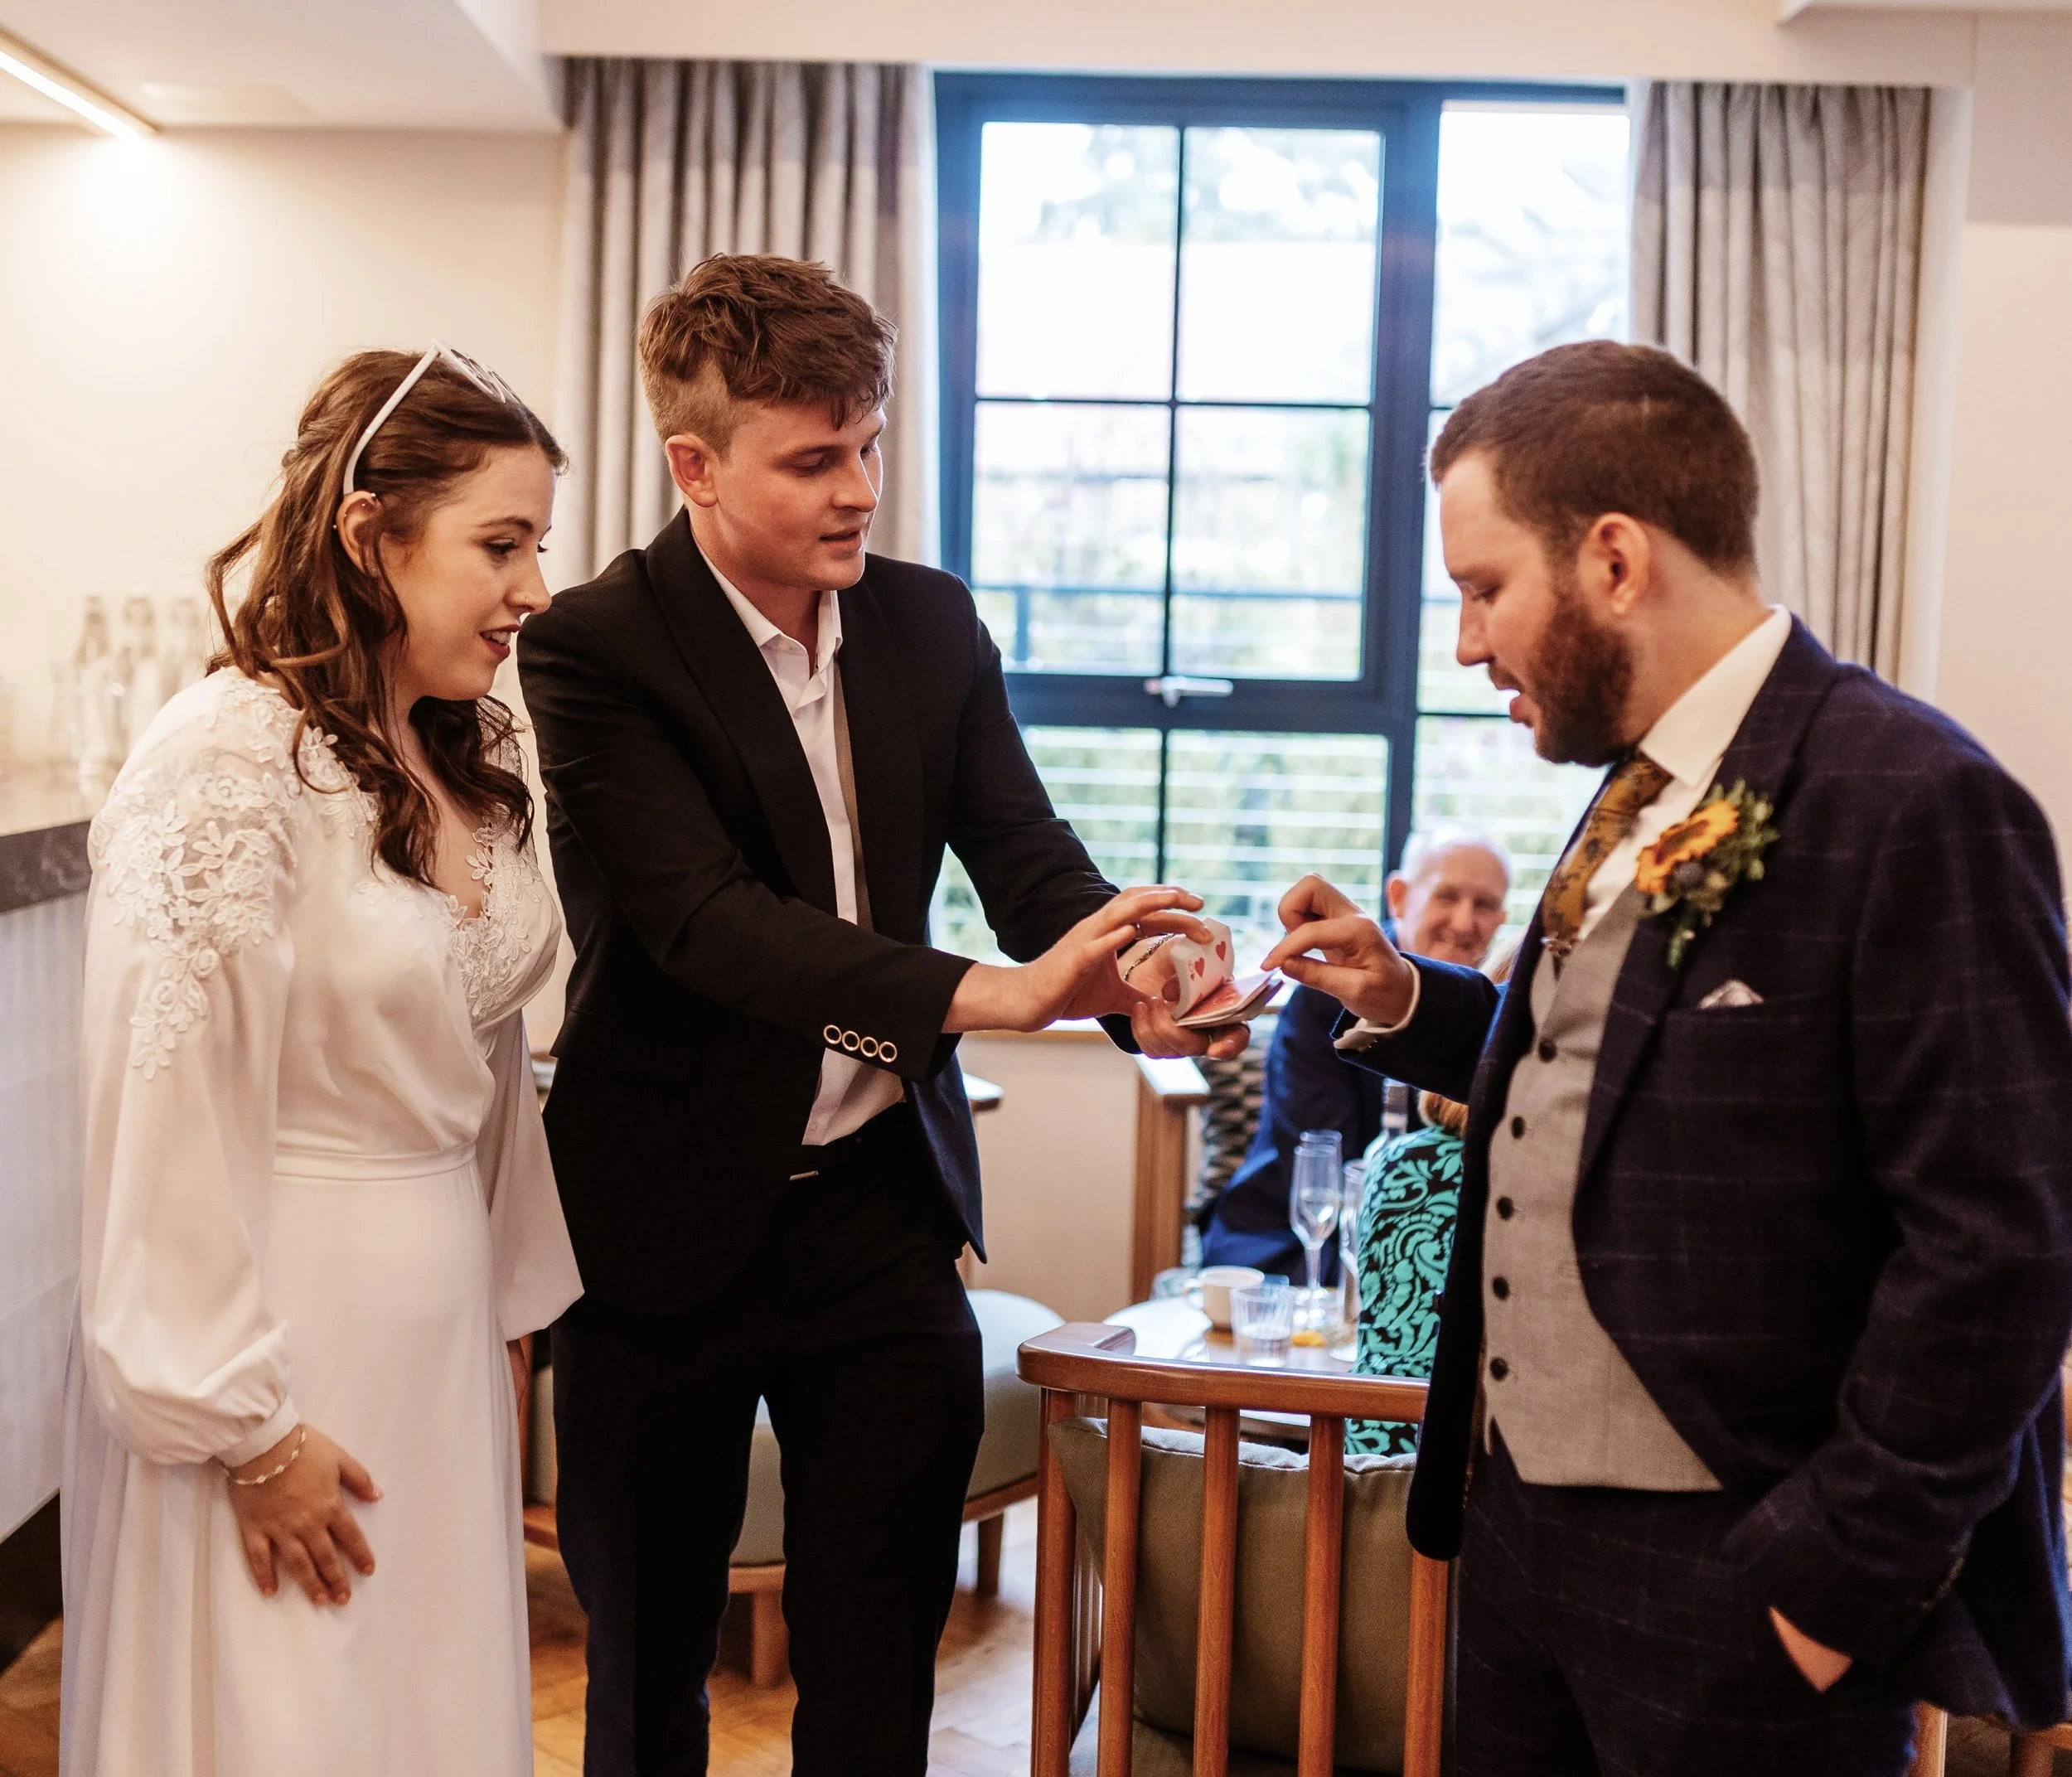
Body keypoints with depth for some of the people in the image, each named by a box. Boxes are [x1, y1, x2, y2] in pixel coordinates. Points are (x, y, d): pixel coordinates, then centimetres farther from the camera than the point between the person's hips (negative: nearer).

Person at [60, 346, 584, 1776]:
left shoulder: (466, 762, 7)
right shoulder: (227, 762, -18)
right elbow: (167, 1110, -19)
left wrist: (514, 1307, 13)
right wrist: (248, 1426, -15)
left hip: (442, 1325, 8)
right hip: (278, 1342, -7)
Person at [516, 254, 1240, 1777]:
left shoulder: (930, 625, 3)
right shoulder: (597, 651, -13)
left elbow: (1027, 853, -1)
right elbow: (703, 915, -25)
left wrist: (1139, 986, -23)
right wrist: (987, 994, -36)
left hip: (883, 1206, 4)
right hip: (671, 1221, -3)